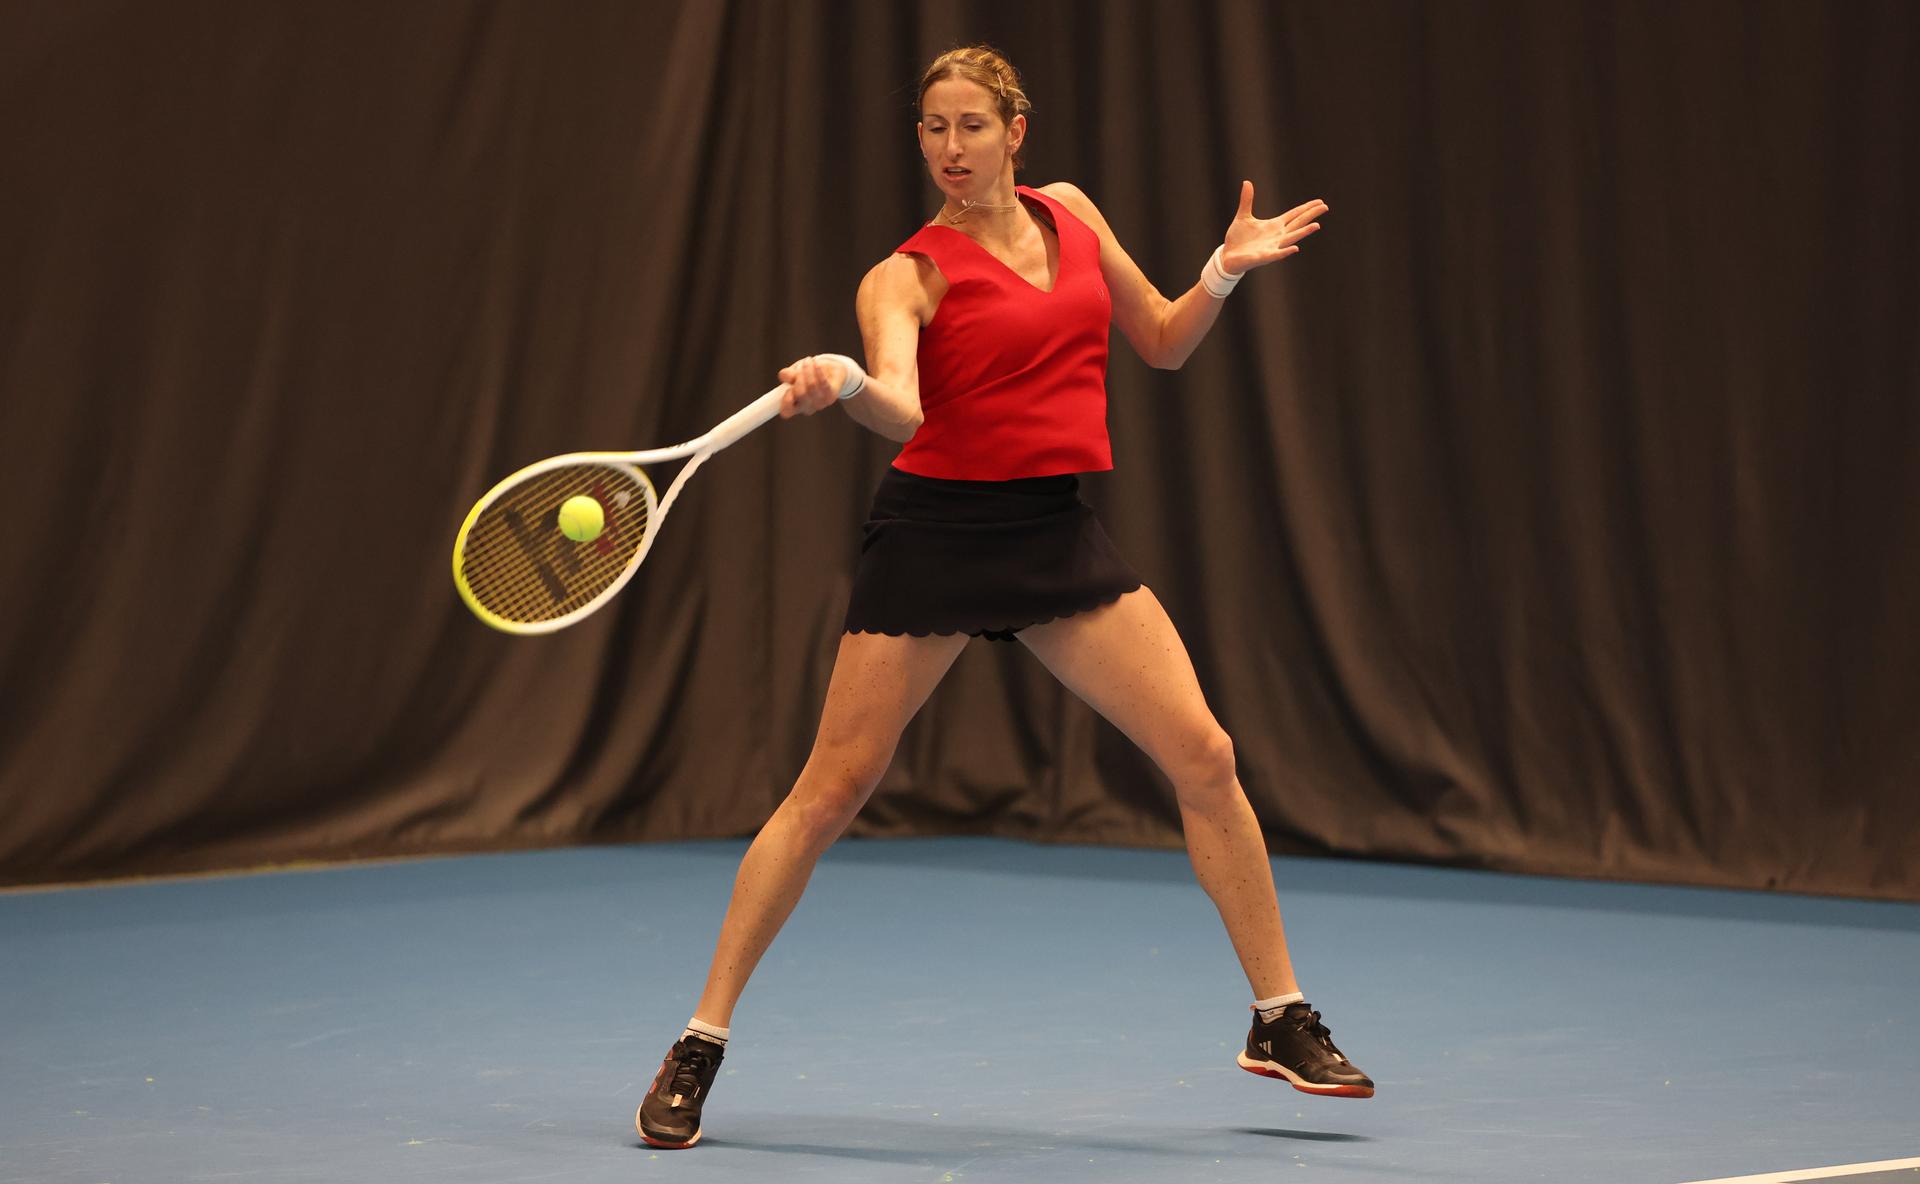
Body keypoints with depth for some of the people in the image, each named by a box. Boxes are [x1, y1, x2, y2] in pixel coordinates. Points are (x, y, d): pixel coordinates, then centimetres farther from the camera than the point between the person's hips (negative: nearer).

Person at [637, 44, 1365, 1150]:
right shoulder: (911, 271, -6)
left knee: (1204, 756, -4)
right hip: (936, 529, -4)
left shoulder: (1072, 214, 10)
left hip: (1058, 530, 4)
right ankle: (700, 1046, 4)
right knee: (832, 788, -5)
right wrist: (842, 384, -46)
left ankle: (1282, 1019, 11)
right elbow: (900, 404, -24)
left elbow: (1163, 341, 19)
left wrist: (1228, 269, 2)